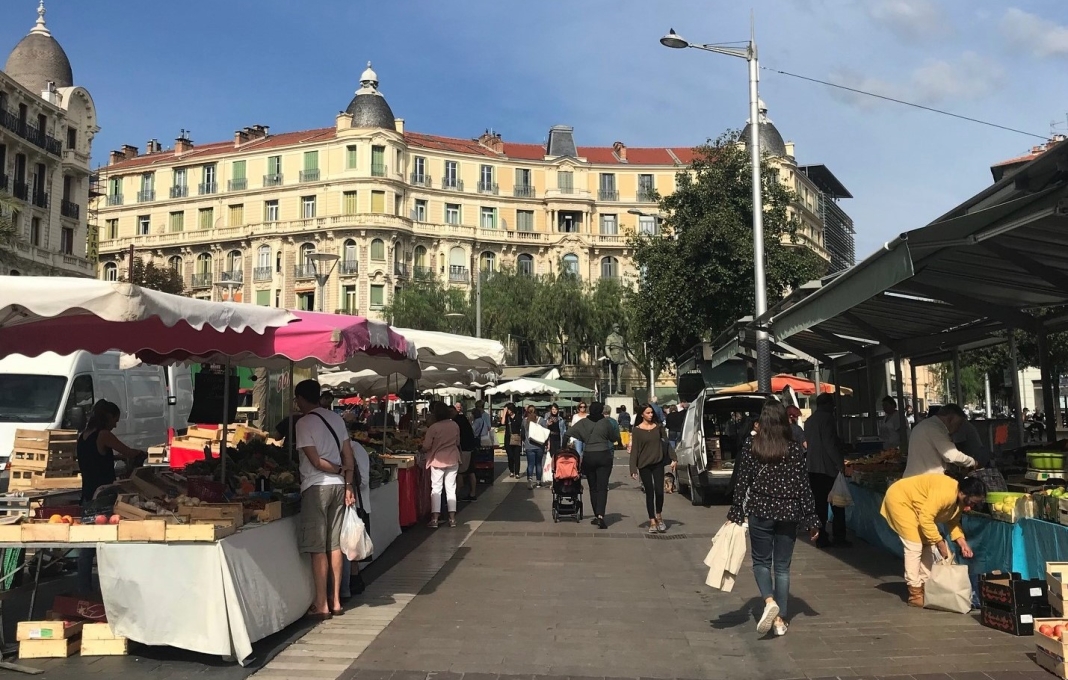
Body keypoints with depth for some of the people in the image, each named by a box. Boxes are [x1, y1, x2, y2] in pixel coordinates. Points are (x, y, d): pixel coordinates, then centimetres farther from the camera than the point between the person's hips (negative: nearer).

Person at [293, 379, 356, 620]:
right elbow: (349, 457, 7)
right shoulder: (336, 418, 9)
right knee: (335, 545, 11)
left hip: (316, 487, -6)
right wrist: (348, 485, 9)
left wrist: (339, 470, 0)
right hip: (338, 486, 6)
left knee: (317, 548, 0)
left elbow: (316, 462, -14)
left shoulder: (304, 423, -9)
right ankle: (336, 600, 17)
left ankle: (321, 605, 4)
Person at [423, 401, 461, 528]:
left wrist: (422, 450, 10)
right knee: (451, 488, 10)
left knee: (436, 489, 4)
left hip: (438, 460, -4)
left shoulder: (433, 428, -15)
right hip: (453, 459, 4)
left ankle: (434, 519, 2)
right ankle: (452, 518, 12)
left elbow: (426, 446, -11)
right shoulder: (455, 425, -2)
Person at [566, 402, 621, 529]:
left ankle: (596, 516, 17)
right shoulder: (606, 422, -7)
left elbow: (567, 434, -3)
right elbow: (615, 438, 3)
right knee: (602, 487, -3)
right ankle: (600, 515, -19)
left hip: (588, 457, 2)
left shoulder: (583, 422, -2)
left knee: (593, 488, 14)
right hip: (604, 456, -2)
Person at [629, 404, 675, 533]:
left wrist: (672, 458, -2)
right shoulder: (636, 430, -3)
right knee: (649, 493, 2)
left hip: (658, 463, 1)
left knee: (659, 491, -8)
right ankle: (652, 522, 10)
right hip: (644, 465, -1)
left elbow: (666, 443, 8)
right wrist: (633, 469, -8)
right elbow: (634, 450, -3)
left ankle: (659, 516, 16)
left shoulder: (658, 427, 4)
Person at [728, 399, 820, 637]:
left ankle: (769, 601, -10)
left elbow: (742, 482, -4)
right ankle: (780, 620, 13)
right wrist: (811, 520, 4)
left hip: (759, 512, -1)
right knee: (782, 567, 11)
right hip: (788, 513, 1)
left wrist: (736, 514, 3)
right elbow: (803, 485, -2)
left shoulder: (751, 445, -4)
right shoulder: (795, 449, -3)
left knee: (761, 561, 14)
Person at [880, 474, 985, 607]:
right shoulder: (946, 493, -33)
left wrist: (962, 542, -7)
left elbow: (953, 521, 8)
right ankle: (915, 595, -9)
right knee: (914, 546, -13)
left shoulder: (959, 500, -3)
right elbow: (925, 519, -33)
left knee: (927, 544, 8)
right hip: (899, 499, -10)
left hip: (913, 505, 10)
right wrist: (940, 543, -25)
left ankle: (925, 586, 16)